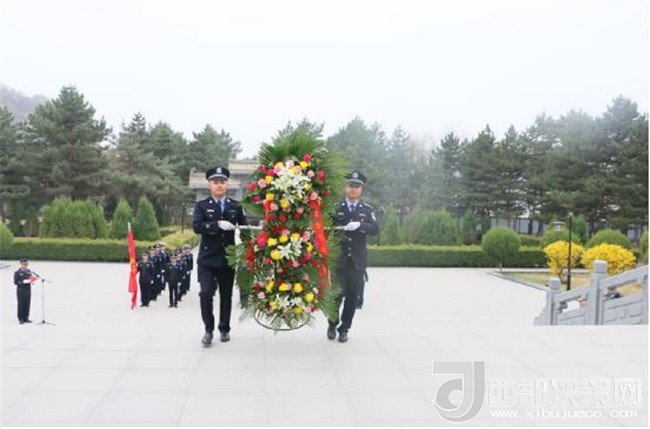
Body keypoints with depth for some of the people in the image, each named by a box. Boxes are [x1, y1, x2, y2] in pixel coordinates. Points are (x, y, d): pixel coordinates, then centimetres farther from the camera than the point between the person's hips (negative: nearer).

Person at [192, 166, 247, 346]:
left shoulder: (236, 206, 9)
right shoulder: (201, 206, 2)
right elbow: (196, 226, -13)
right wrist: (218, 224, -26)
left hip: (228, 259, 2)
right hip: (207, 259, -2)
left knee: (226, 296, 9)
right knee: (206, 293, -13)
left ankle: (224, 329, 25)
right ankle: (209, 330, 4)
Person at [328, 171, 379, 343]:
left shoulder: (367, 210, 9)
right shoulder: (335, 208, 7)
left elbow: (375, 229, -7)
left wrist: (359, 225, -24)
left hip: (357, 261, 2)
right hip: (338, 259, -1)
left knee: (352, 296, 3)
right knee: (337, 294, -6)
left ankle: (344, 328, 18)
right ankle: (332, 323, 19)